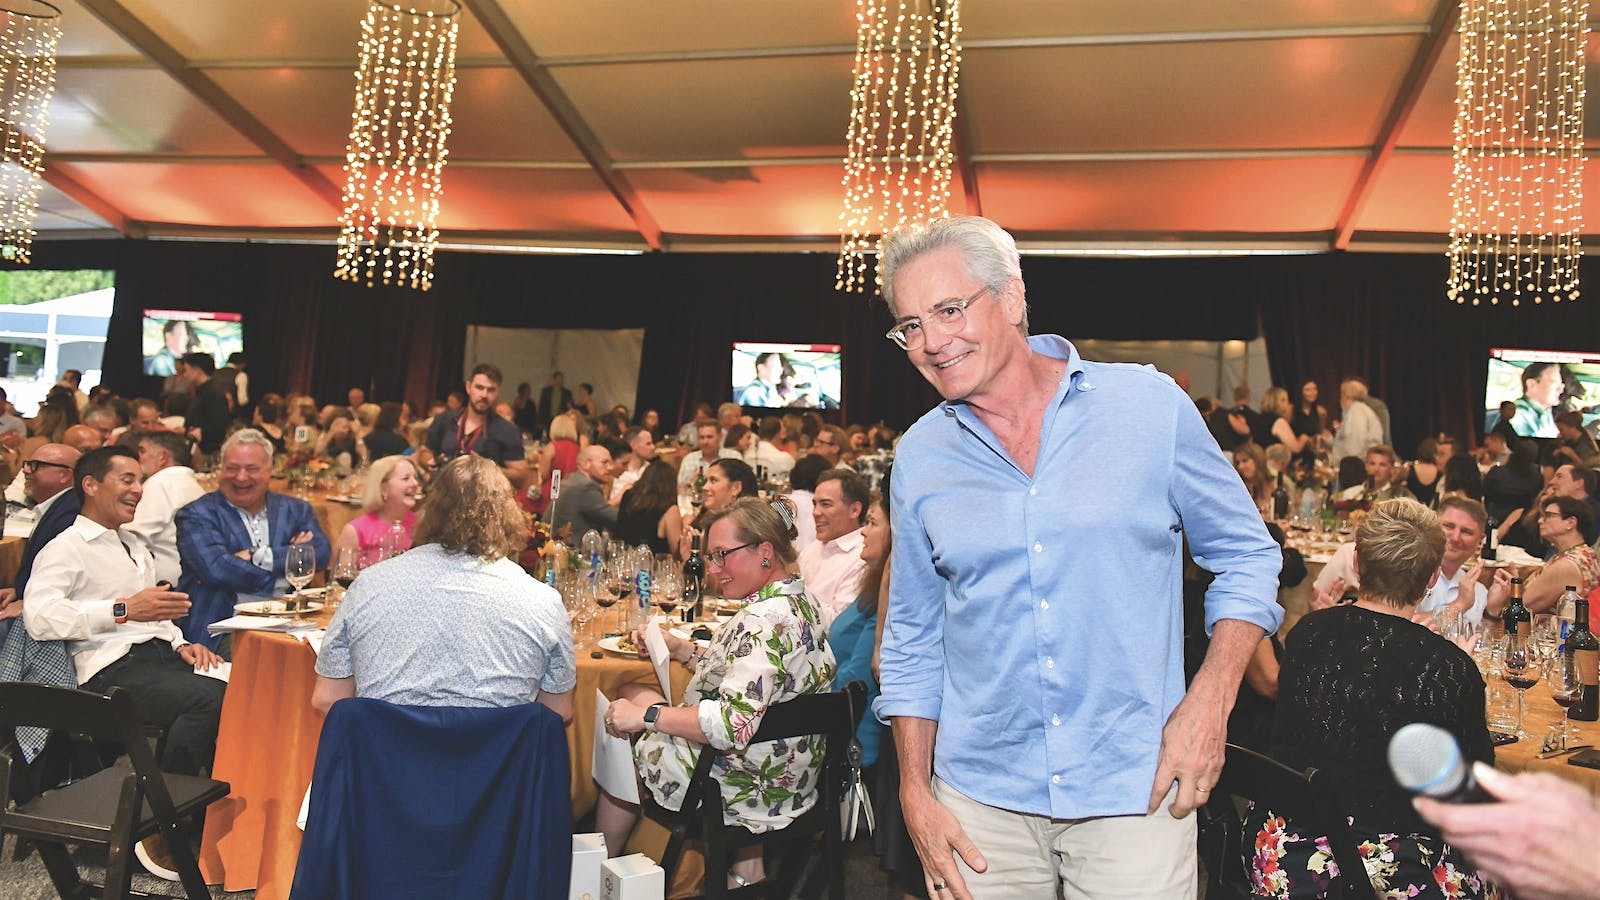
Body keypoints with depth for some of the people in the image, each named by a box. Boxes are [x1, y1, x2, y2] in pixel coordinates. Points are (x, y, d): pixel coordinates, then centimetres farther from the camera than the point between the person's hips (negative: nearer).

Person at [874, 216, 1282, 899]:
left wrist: (1209, 703, -10)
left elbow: (1247, 556, 2)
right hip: (981, 799, 2)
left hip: (1136, 790, -1)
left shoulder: (1150, 405, -6)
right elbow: (912, 640, 8)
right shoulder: (918, 458, 1)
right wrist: (915, 793, 4)